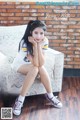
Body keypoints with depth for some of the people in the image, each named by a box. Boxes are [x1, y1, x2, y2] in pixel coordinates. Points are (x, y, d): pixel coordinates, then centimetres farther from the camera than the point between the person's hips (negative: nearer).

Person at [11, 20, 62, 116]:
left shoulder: (44, 41, -19)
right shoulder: (25, 42, -30)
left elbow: (41, 64, -29)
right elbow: (35, 64, -35)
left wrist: (39, 45, -33)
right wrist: (35, 45, -38)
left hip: (33, 65, 3)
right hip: (20, 64, -3)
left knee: (41, 68, -29)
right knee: (35, 69, -32)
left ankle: (50, 95, -9)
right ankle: (20, 99, -24)